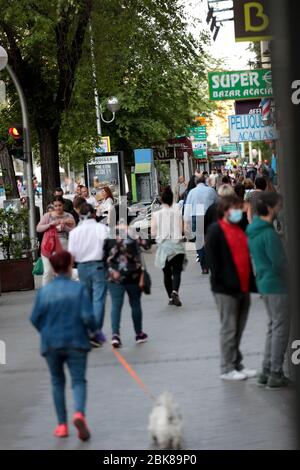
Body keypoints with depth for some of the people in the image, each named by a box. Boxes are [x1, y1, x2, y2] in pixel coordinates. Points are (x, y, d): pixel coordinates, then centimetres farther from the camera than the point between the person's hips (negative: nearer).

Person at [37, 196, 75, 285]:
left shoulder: (68, 216, 7)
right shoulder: (48, 215, 5)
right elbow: (38, 228, -4)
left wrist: (64, 226, -15)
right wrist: (50, 224, -17)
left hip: (63, 245, 1)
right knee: (48, 271, -6)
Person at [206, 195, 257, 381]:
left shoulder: (241, 230, 17)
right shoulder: (216, 230, -7)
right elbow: (212, 258, -11)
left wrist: (251, 282, 12)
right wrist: (221, 281, -15)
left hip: (243, 288, 7)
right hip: (226, 289, -7)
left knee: (239, 329, 12)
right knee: (229, 329, -4)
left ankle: (237, 365, 20)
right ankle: (227, 369, 3)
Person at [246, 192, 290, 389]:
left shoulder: (253, 230, 9)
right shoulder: (269, 234, -21)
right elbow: (279, 263, -20)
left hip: (264, 283, 9)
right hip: (276, 285, -9)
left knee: (273, 327, 17)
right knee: (280, 329, -2)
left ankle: (267, 371, 19)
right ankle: (275, 374, 1)